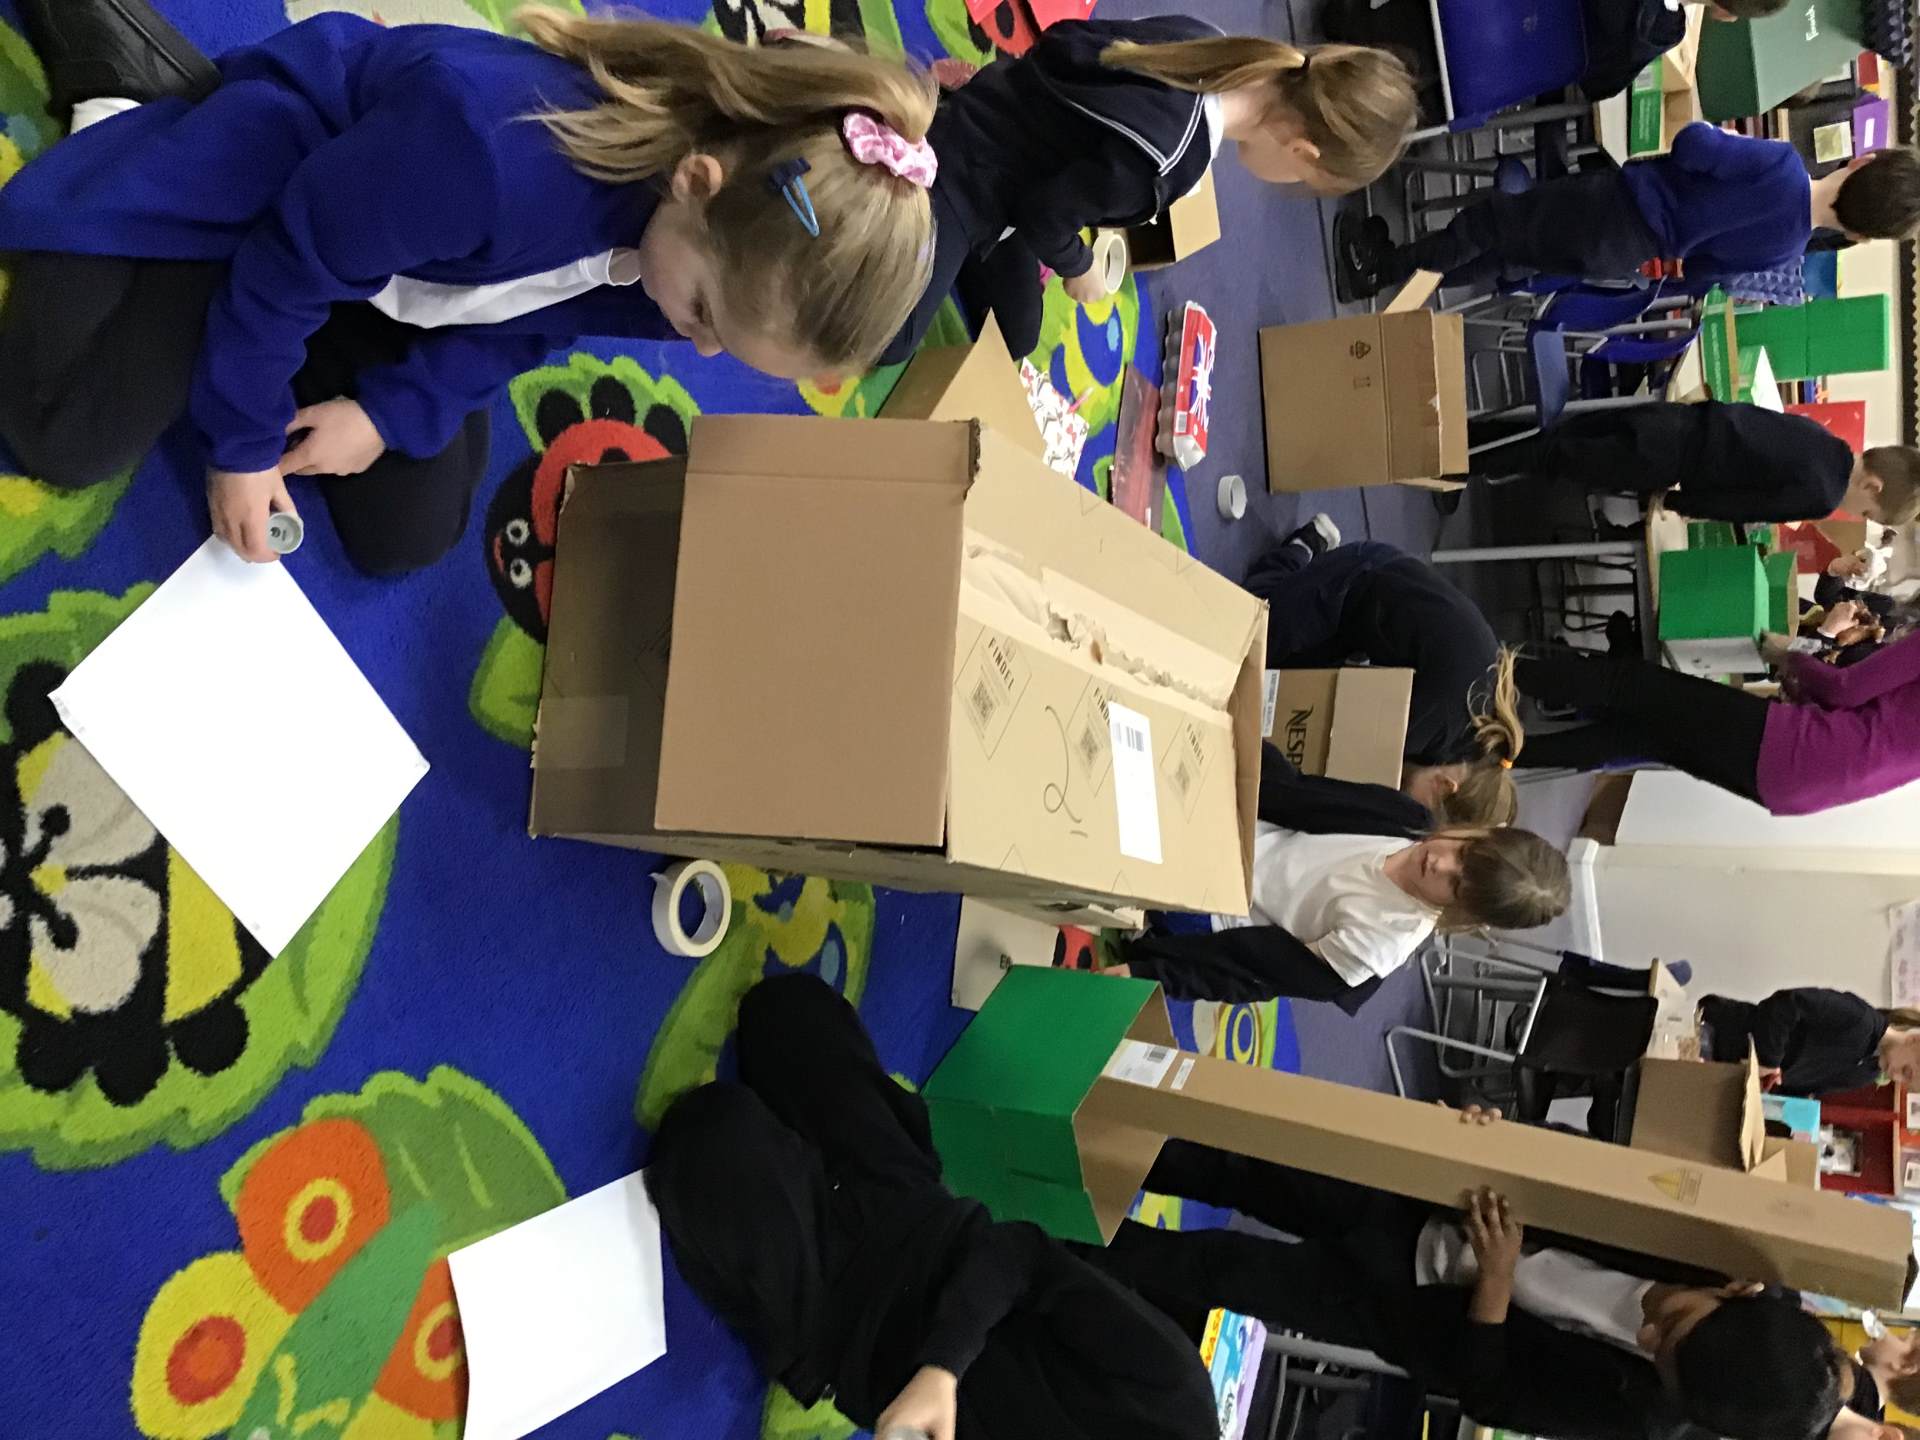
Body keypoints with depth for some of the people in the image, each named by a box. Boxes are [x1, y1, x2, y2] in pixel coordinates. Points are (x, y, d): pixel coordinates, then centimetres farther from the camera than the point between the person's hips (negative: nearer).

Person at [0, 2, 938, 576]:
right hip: (258, 176, -6)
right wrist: (242, 441, -15)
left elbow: (526, 324, -4)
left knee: (410, 534, 4)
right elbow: (293, 258, -28)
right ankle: (117, 88, 9)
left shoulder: (698, 248, -20)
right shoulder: (494, 158, -45)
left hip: (402, 272, 6)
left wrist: (394, 415, -13)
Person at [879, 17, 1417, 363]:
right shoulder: (1153, 162, -38)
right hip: (960, 175, -8)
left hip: (989, 121, 9)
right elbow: (1045, 213, -21)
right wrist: (1077, 269, 0)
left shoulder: (1200, 41, -14)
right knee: (890, 340, -5)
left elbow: (1065, 37, 0)